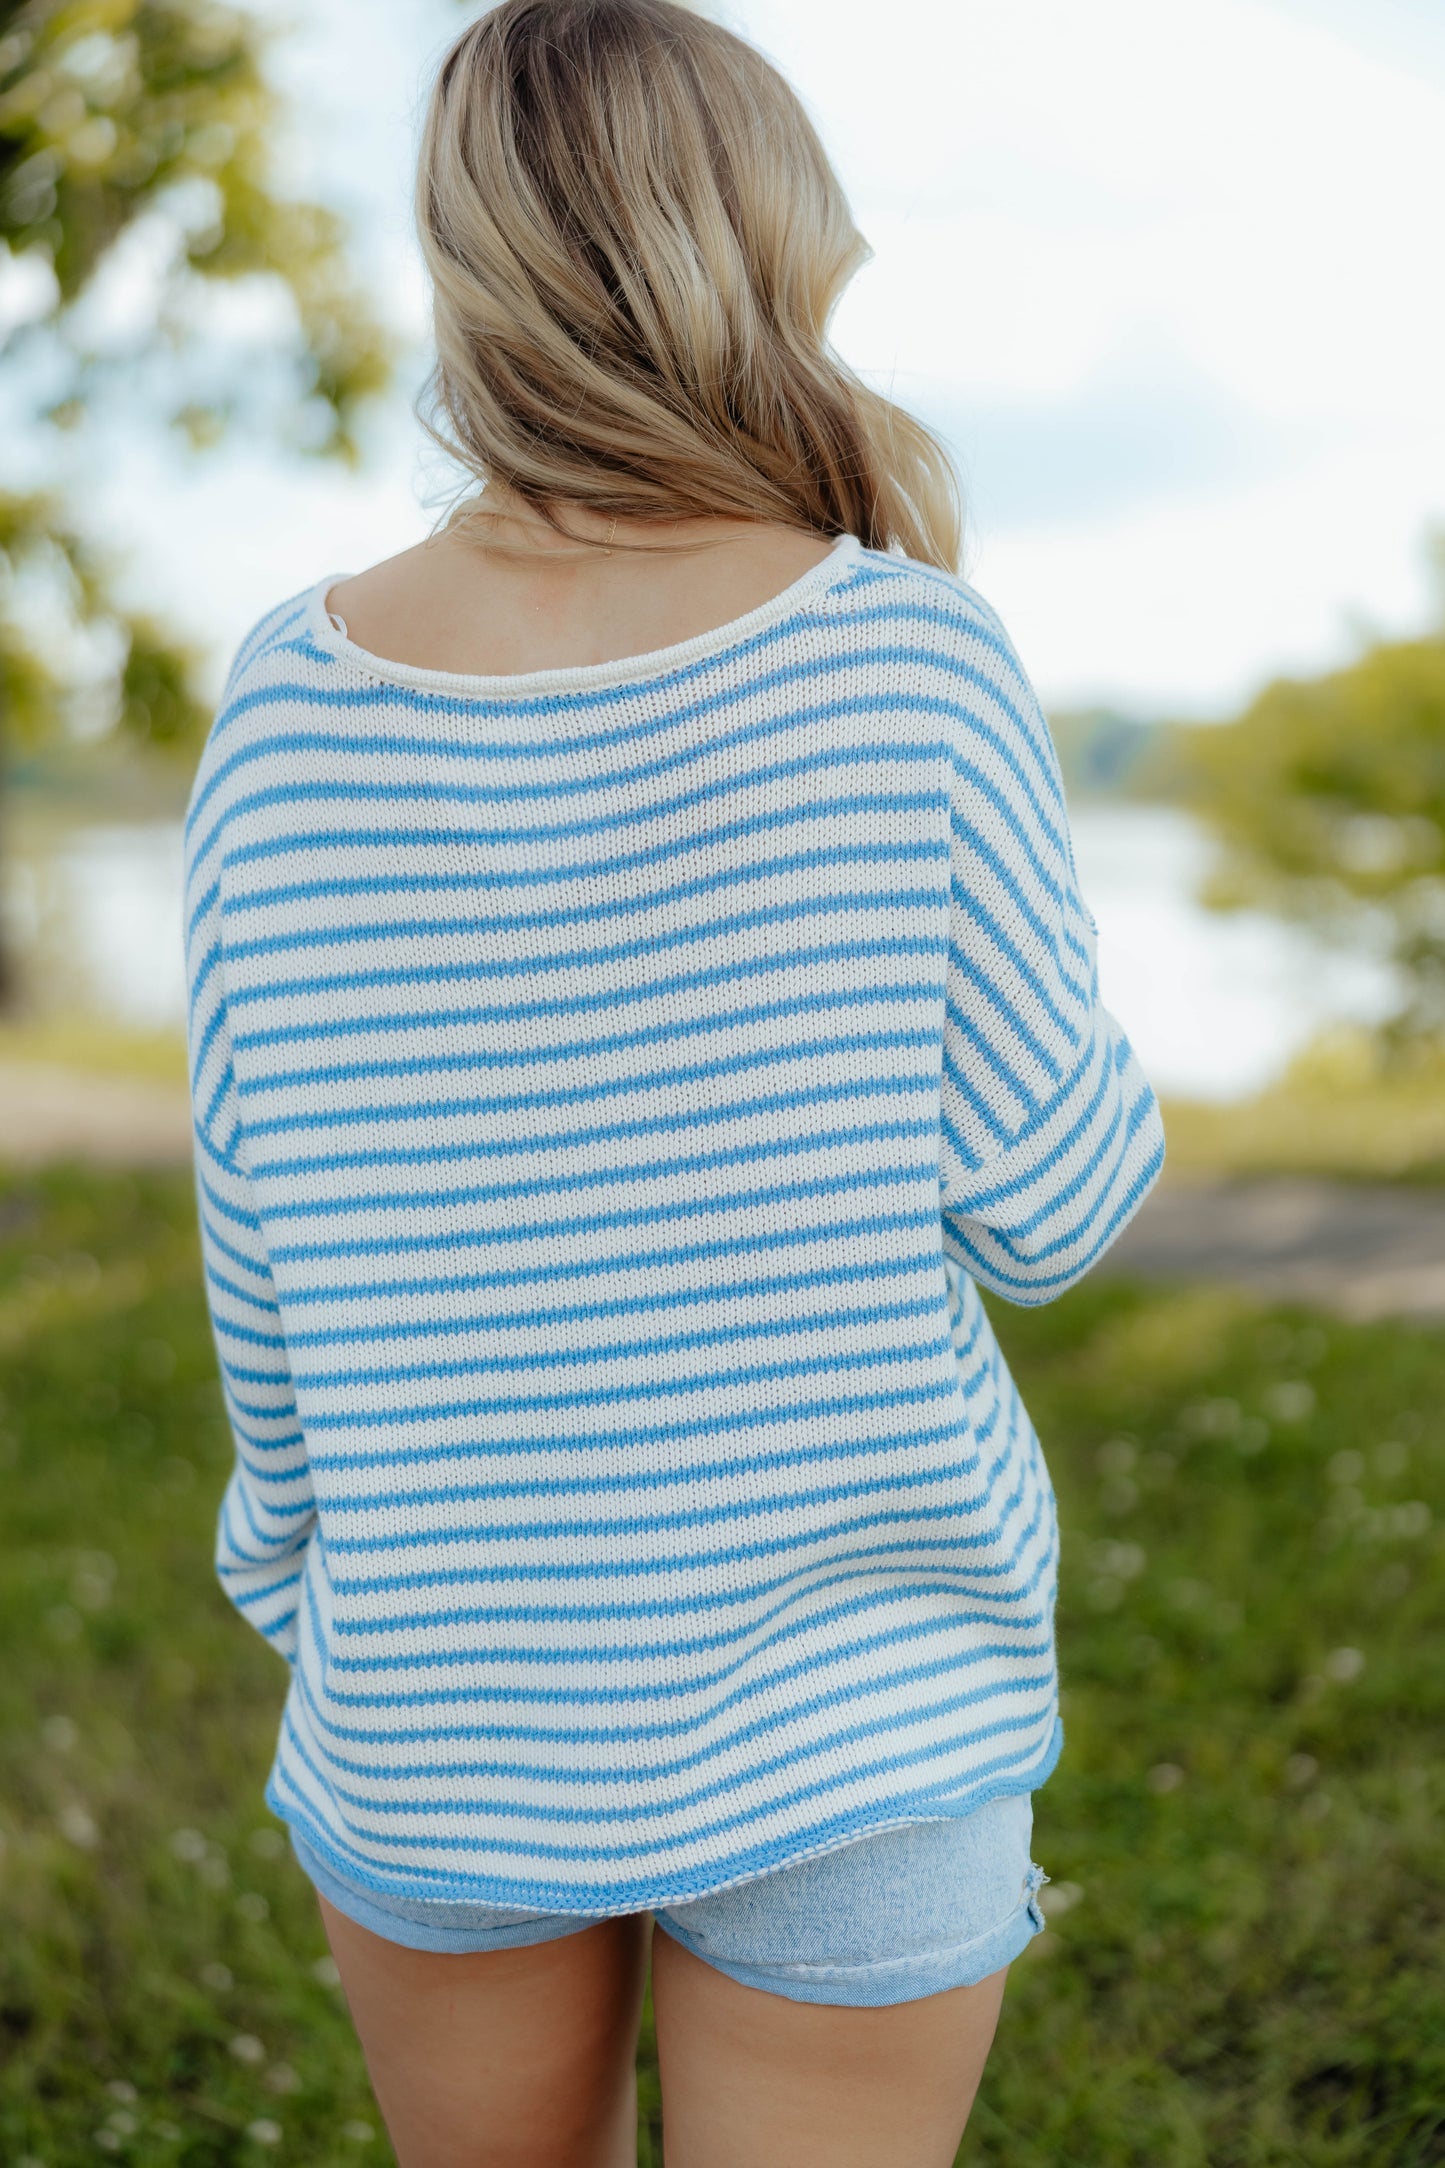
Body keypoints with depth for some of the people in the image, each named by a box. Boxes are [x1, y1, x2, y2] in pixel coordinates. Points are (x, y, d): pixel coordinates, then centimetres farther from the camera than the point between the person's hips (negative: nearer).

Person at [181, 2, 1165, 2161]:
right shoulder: (901, 651, -16)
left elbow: (269, 1246, -3)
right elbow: (1047, 1202, -10)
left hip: (441, 1688, 3)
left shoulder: (295, 695, -9)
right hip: (841, 1699, -2)